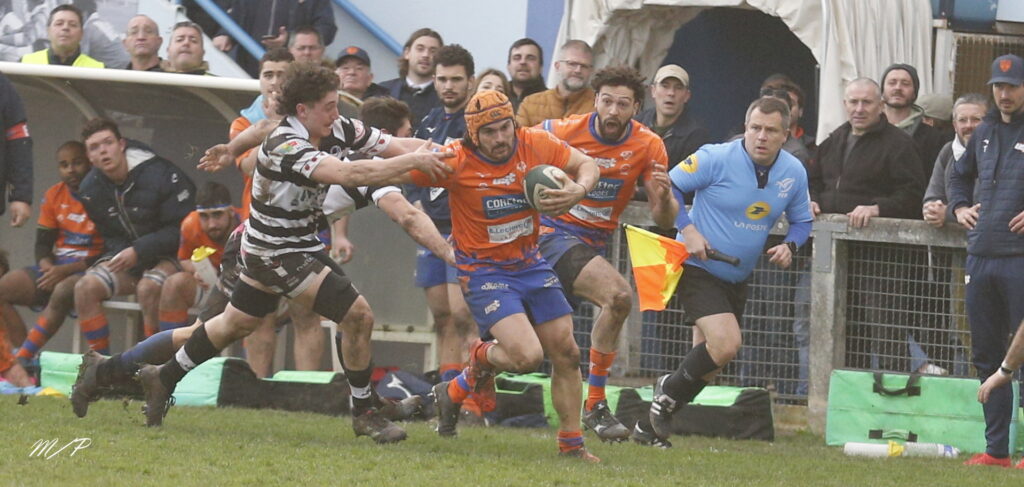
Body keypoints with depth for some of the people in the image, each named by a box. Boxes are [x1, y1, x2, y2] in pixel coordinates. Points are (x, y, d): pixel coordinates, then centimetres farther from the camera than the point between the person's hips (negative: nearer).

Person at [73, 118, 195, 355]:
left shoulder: (160, 175, -19)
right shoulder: (90, 189, 0)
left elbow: (182, 229, -18)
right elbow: (106, 234, 12)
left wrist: (138, 252, -24)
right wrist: (120, 254, -9)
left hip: (169, 256, -6)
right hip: (125, 254, 6)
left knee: (148, 288, -36)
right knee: (85, 287, -18)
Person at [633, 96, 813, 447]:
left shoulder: (794, 173, 0)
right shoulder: (716, 159, -16)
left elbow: (801, 220, 14)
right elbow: (669, 185, -8)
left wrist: (789, 246, -7)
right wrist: (688, 229, -19)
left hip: (737, 279, 7)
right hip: (698, 268, -7)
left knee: (710, 364, 11)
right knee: (725, 345, -24)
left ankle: (650, 426, 26)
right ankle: (669, 390, 3)